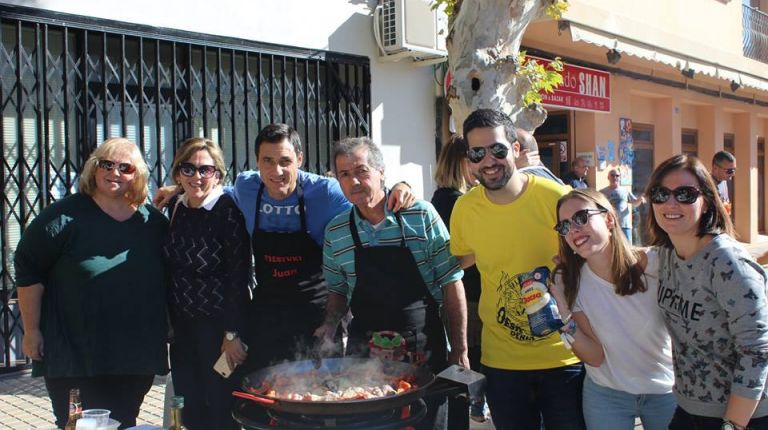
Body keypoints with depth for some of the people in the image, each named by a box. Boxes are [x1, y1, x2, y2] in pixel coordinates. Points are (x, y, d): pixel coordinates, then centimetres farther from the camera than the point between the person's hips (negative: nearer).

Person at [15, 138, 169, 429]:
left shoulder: (154, 223, 5)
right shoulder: (65, 217, -7)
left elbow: (168, 279, 14)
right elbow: (28, 271, -5)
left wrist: (165, 333, 11)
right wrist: (31, 332, -5)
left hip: (136, 358, 4)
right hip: (73, 358, -3)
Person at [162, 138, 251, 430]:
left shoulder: (228, 211, -14)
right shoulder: (175, 209, 6)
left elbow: (239, 277, -16)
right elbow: (171, 269, 13)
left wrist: (232, 334, -17)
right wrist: (169, 321, 11)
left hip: (217, 325, -6)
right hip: (182, 326, 6)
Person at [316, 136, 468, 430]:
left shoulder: (421, 215, -7)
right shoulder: (336, 232, 2)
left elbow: (451, 284, -5)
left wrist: (459, 350, -6)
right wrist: (330, 325, -3)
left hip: (424, 348, -2)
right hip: (363, 350, 3)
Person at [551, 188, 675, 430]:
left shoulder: (656, 264, -19)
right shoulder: (568, 282, -12)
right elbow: (595, 357, -15)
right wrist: (564, 319, -28)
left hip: (666, 392, 0)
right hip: (606, 395, 1)